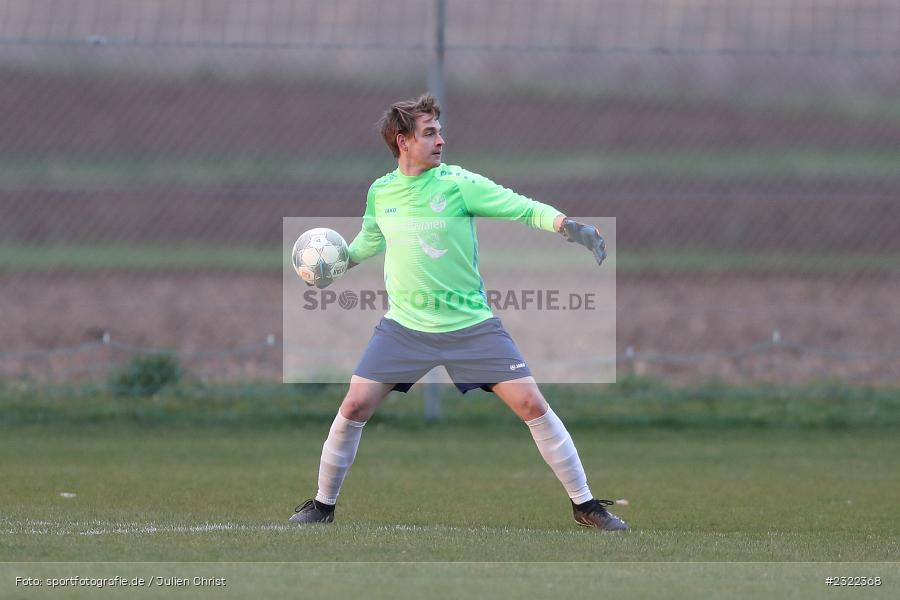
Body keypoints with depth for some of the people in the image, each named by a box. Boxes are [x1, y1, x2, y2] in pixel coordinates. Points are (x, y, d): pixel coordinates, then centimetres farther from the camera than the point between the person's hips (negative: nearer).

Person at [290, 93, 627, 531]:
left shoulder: (458, 184, -10)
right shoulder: (380, 193, 1)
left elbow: (527, 210, -15)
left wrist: (569, 227, -31)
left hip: (472, 325, -2)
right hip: (404, 326, 2)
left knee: (532, 404, -8)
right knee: (355, 405, -8)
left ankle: (584, 504, 3)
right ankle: (323, 504, 11)